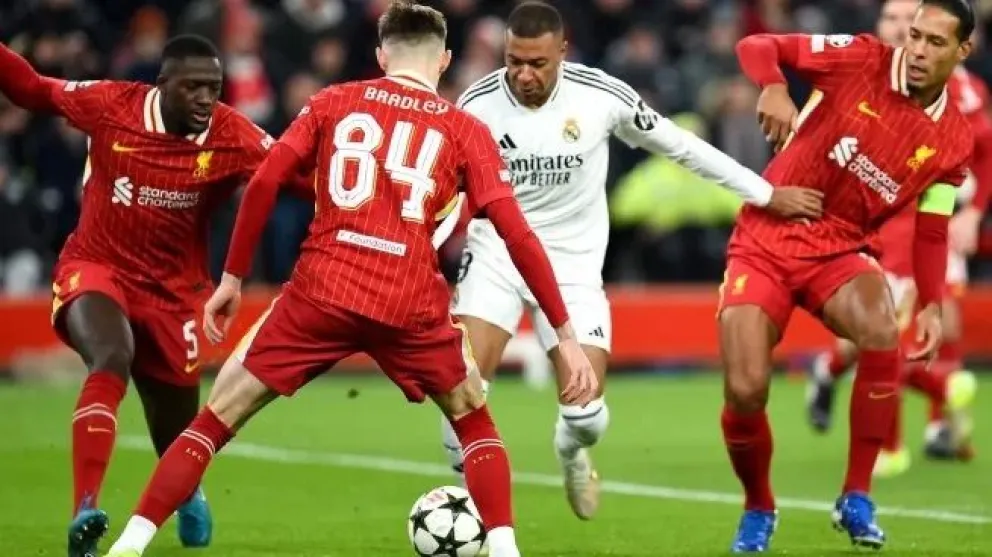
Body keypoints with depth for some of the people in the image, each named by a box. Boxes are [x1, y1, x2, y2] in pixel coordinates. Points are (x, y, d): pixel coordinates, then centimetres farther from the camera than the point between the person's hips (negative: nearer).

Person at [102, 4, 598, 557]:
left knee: (217, 420, 10)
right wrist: (567, 334, 4)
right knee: (475, 423, 23)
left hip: (321, 293, 0)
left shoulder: (334, 102, 12)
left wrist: (233, 277, 12)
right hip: (411, 307, 0)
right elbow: (518, 234, 3)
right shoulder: (466, 131, 9)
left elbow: (263, 183, 4)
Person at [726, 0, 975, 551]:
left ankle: (856, 499, -15)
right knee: (745, 391, -14)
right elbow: (756, 46, -8)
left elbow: (931, 232, 9)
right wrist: (773, 88, -29)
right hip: (764, 243, -1)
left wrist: (933, 306, -3)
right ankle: (758, 510, 19)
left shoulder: (954, 141, 0)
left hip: (839, 251, 1)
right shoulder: (861, 59, -9)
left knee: (882, 334, -32)